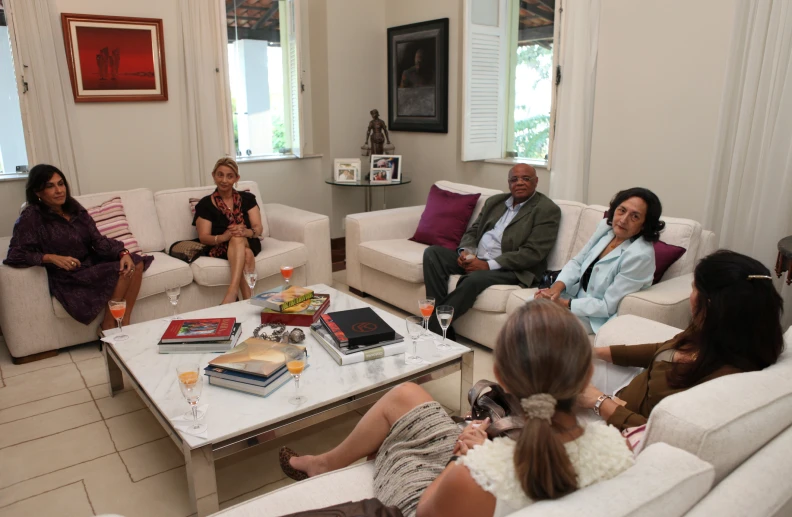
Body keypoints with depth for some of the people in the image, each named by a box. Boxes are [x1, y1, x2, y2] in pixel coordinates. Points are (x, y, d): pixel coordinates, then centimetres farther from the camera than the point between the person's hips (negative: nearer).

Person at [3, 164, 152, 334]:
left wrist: (123, 253, -19)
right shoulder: (31, 218, -11)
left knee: (135, 264, -14)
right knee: (122, 272, -25)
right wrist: (52, 258, -30)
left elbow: (98, 240, -1)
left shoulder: (74, 208, 6)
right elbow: (15, 255, -17)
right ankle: (107, 327, -11)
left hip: (91, 264, 7)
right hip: (67, 277, -7)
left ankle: (124, 323, -9)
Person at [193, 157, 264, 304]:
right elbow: (203, 237, -3)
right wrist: (223, 237, -26)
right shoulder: (205, 204, 5)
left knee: (238, 239, -35)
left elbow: (259, 228, 0)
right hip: (220, 248, -1)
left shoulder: (247, 198, 9)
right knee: (246, 254, -36)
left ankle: (232, 293, -50)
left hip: (249, 244, 2)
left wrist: (245, 232, -26)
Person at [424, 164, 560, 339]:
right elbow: (472, 231, 19)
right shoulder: (495, 201, 18)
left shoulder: (547, 210, -3)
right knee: (432, 252, -12)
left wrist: (489, 265, -20)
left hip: (511, 269, -7)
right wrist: (464, 251, -7)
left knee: (475, 279, -36)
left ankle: (433, 328, -25)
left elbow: (533, 253, -13)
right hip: (474, 259, 7)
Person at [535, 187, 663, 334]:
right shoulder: (606, 226, -4)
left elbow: (608, 306, -21)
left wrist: (564, 304, -22)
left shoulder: (640, 255, -25)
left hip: (597, 318, -6)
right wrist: (556, 287, -13)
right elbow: (577, 262, 5)